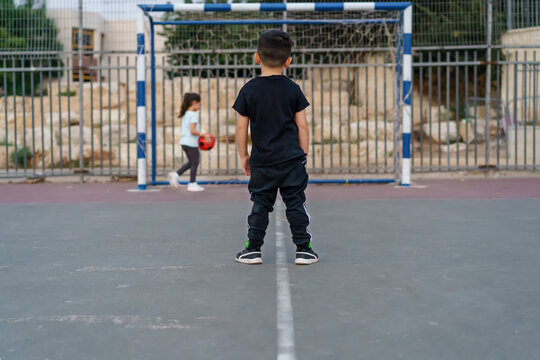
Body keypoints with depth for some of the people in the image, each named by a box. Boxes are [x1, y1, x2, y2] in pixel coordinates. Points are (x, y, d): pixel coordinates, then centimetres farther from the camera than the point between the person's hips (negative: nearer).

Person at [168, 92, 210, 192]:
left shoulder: (185, 114, 12)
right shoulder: (193, 115, -16)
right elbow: (192, 130, -22)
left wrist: (200, 134, 18)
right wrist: (203, 135, -15)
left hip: (184, 141, 9)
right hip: (191, 142, -9)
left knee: (191, 162, 20)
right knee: (195, 162, 4)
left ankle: (176, 174, 10)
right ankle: (192, 184, 11)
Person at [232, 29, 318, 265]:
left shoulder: (249, 90, -2)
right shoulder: (293, 89, -1)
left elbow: (241, 127, 0)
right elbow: (302, 126, 0)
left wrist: (243, 155, 11)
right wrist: (304, 154, 10)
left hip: (261, 161, 0)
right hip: (291, 159, 0)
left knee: (260, 204, 9)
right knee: (295, 204, 6)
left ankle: (253, 249, 13)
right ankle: (303, 249, 8)